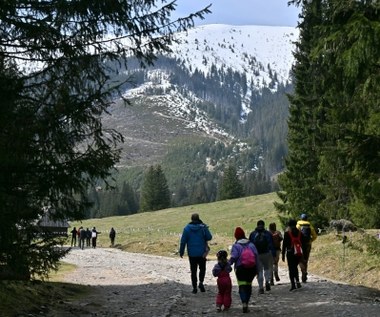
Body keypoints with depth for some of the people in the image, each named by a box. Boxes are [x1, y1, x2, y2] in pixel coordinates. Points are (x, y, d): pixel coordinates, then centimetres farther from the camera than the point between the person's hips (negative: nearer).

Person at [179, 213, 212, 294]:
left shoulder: (187, 228, -4)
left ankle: (194, 287, 9)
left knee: (193, 270, 9)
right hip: (201, 253, -1)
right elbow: (209, 237, -3)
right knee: (202, 268, 16)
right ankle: (201, 282, -4)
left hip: (192, 253, 1)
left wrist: (181, 252, 5)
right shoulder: (203, 227, -7)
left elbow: (183, 241, -3)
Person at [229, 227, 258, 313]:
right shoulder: (251, 244, 8)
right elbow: (256, 255, 2)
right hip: (251, 268, 4)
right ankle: (246, 303, 22)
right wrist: (255, 268, 7)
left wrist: (228, 263, 2)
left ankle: (244, 304, -22)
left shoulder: (236, 246, -5)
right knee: (249, 285, 16)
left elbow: (233, 257, -15)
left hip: (240, 268, -4)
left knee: (242, 286, -5)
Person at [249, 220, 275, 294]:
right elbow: (271, 244, -4)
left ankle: (261, 288, 3)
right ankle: (267, 281, -10)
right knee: (267, 268, 16)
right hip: (266, 254, -1)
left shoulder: (252, 234, 5)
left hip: (256, 255, 1)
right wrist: (274, 254, -3)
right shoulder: (268, 233, 0)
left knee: (259, 271, 7)